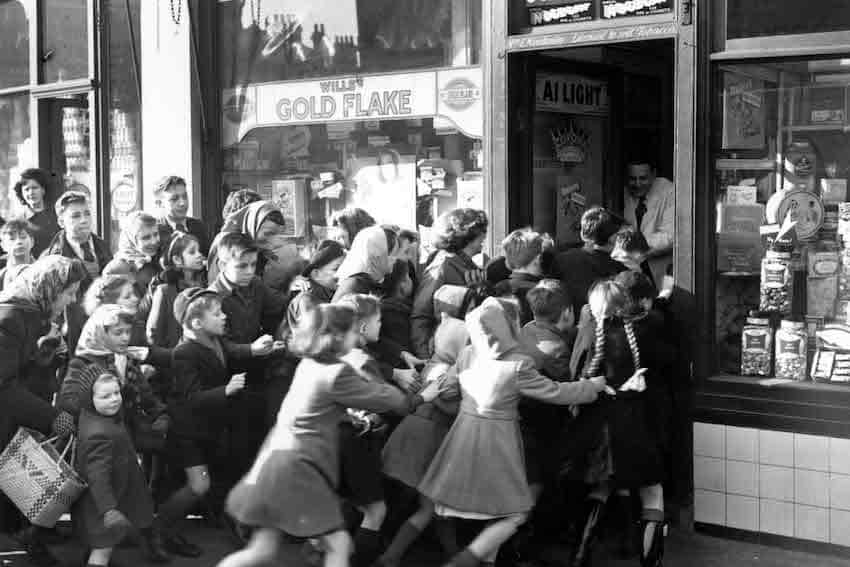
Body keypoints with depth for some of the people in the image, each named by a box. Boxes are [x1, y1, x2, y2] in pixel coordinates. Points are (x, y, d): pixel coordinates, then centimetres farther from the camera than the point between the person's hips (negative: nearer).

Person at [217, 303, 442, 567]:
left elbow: (363, 389, 22)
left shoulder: (309, 365, 11)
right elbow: (381, 397, -2)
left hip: (278, 457, 9)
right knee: (339, 544, -1)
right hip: (296, 467, -9)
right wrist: (420, 398, 13)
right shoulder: (336, 374, -14)